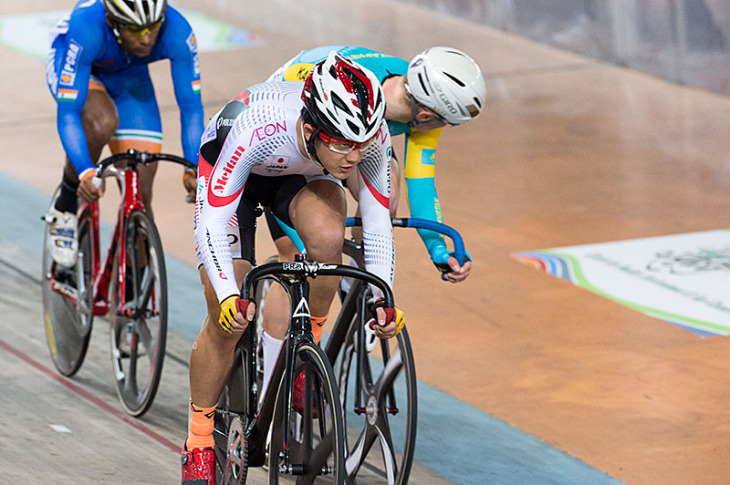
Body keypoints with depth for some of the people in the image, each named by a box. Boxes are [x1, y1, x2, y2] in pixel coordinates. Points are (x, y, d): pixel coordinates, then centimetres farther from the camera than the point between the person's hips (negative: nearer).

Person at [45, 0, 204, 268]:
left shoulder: (177, 32, -35)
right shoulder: (86, 29, -43)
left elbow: (191, 106, -29)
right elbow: (68, 112, -42)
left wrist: (194, 171, -42)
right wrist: (86, 173, -54)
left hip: (129, 76, 3)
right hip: (76, 69, -3)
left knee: (140, 193, -7)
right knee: (102, 123, -37)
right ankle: (65, 208, -12)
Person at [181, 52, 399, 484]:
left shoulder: (373, 135, -33)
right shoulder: (257, 128, -43)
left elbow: (378, 225, -20)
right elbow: (212, 223, -37)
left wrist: (382, 299, -29)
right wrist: (229, 297, -49)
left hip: (303, 174, 2)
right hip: (234, 169, -2)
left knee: (328, 236, -33)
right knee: (228, 321, -10)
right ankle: (200, 443, 9)